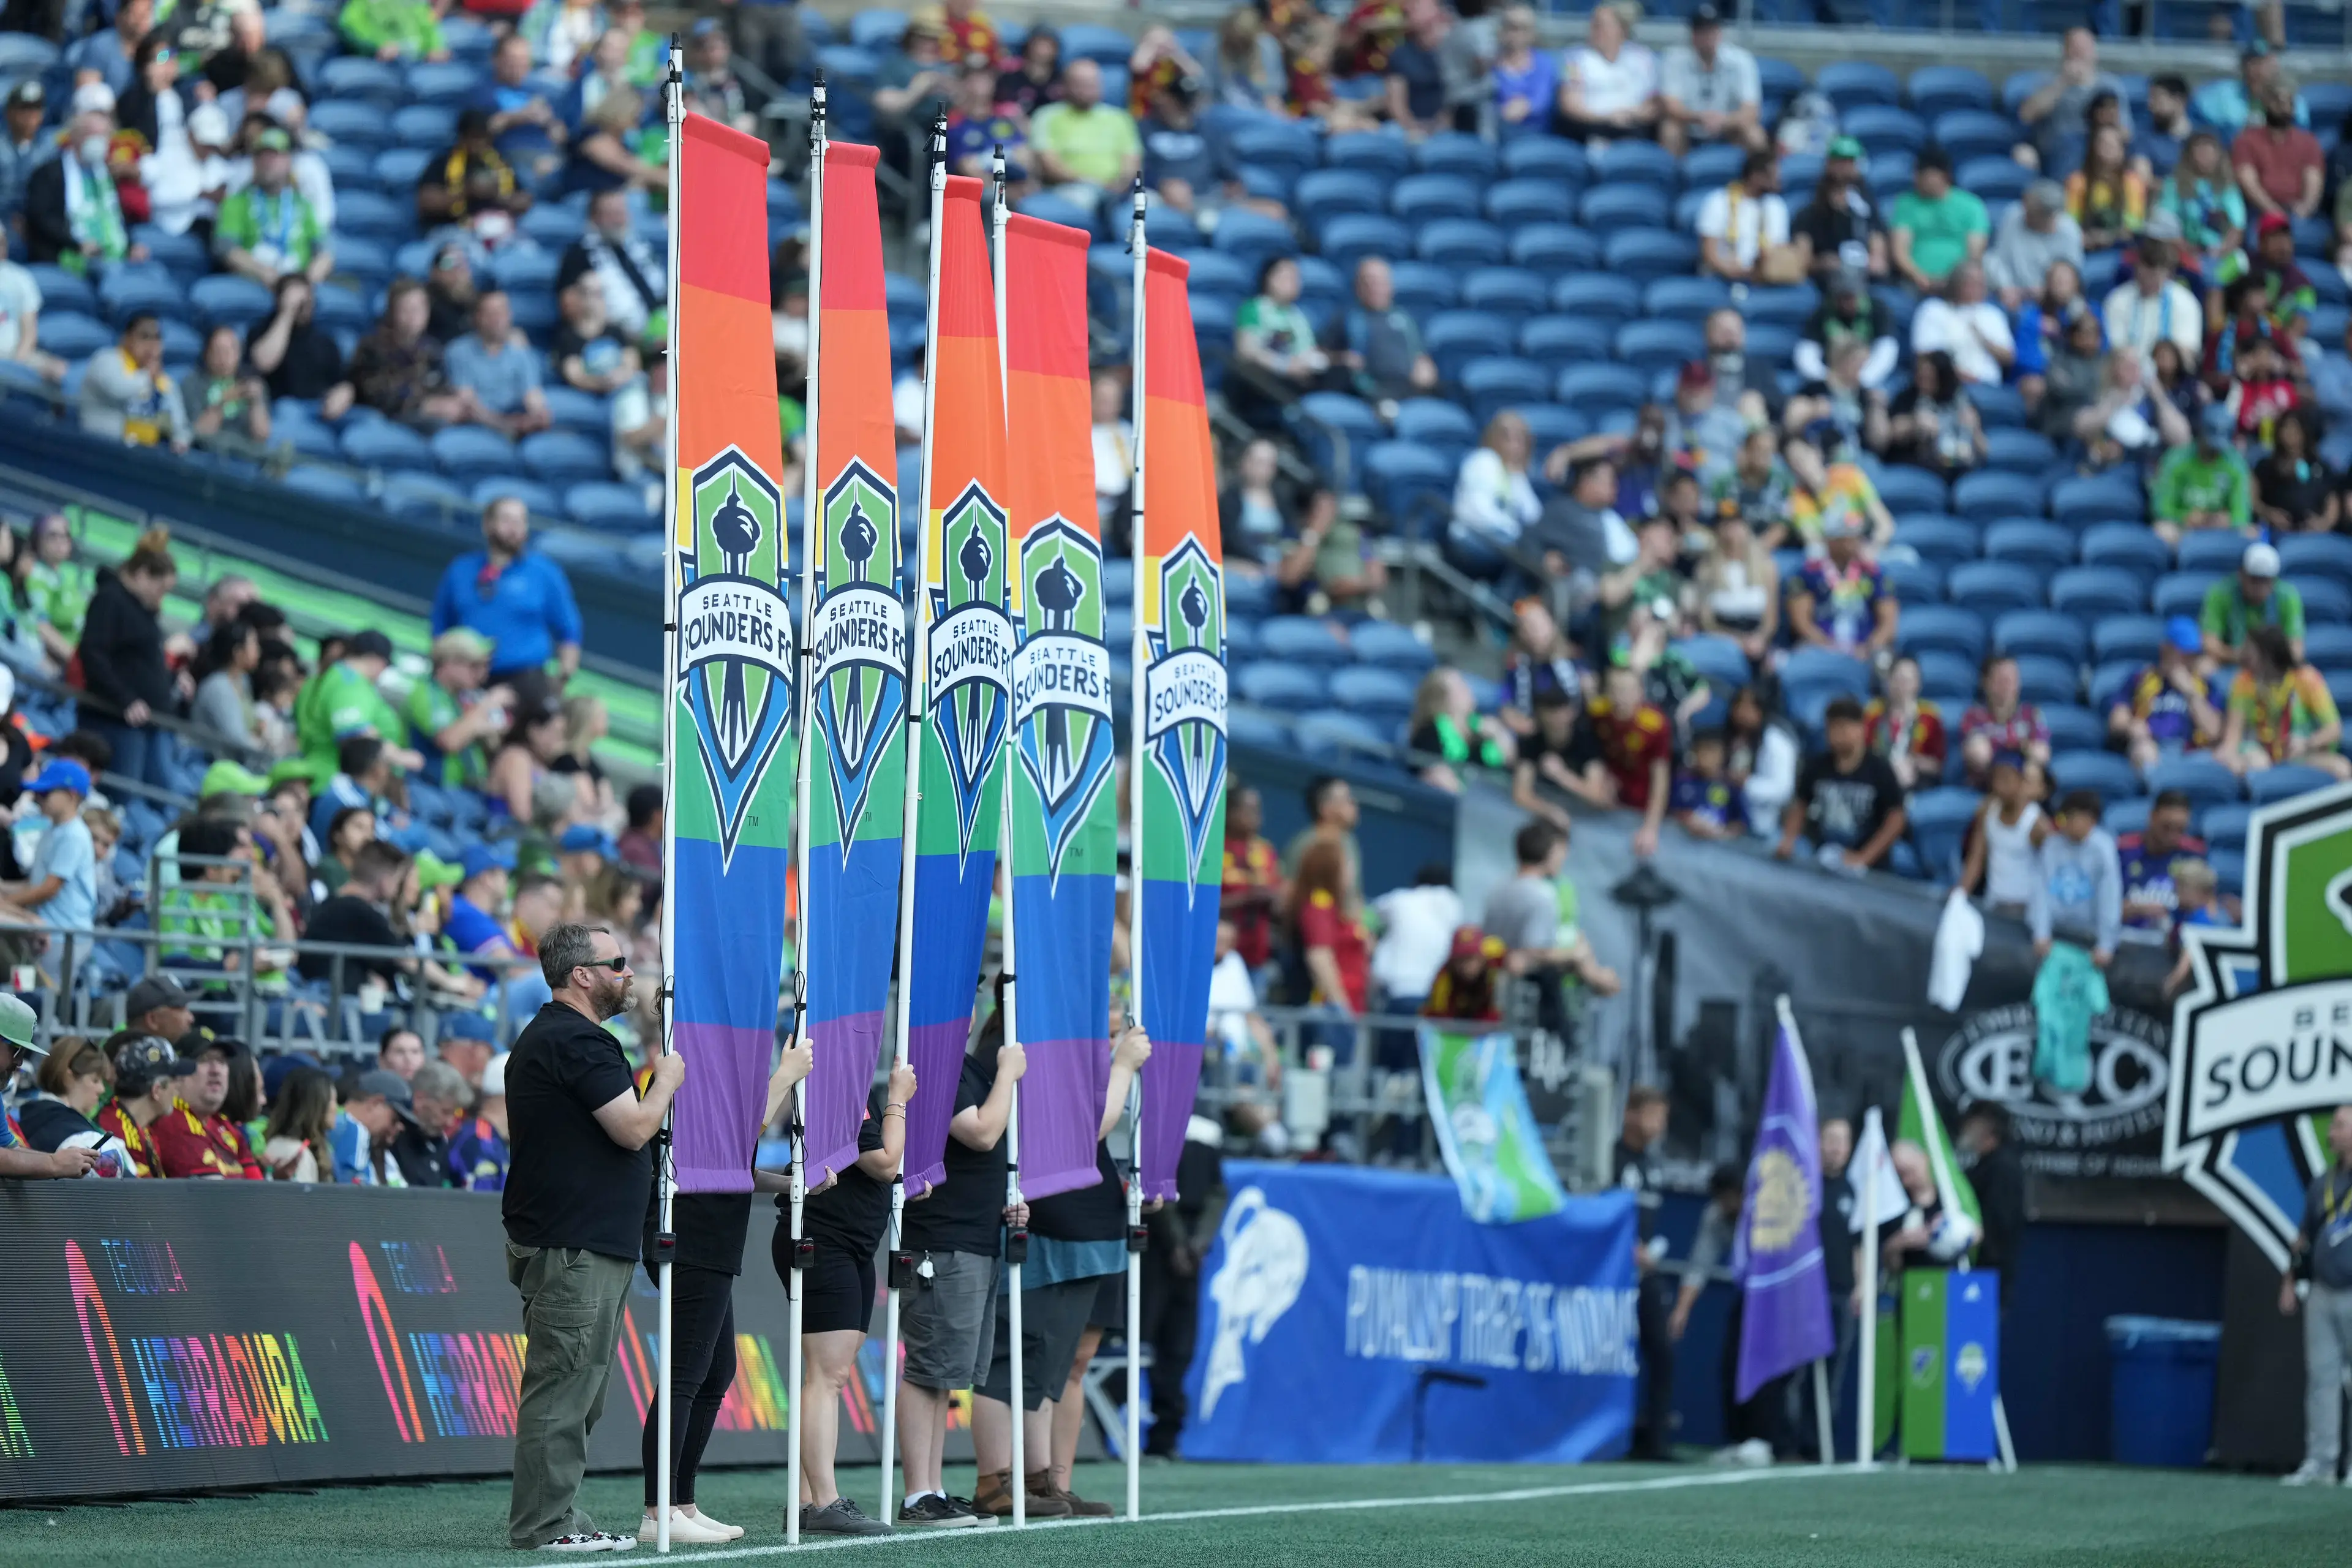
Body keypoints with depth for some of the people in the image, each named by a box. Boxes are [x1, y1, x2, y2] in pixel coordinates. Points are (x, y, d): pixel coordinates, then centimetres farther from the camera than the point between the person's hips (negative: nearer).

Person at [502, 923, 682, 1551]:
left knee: (570, 1391, 13)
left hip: (559, 1242, 11)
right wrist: (667, 1079, -1)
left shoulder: (543, 1038, 20)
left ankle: (554, 1519, 16)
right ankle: (545, 1524, -8)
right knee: (564, 1388, -9)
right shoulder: (577, 1042, -15)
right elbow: (635, 1127, -18)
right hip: (576, 1248, -11)